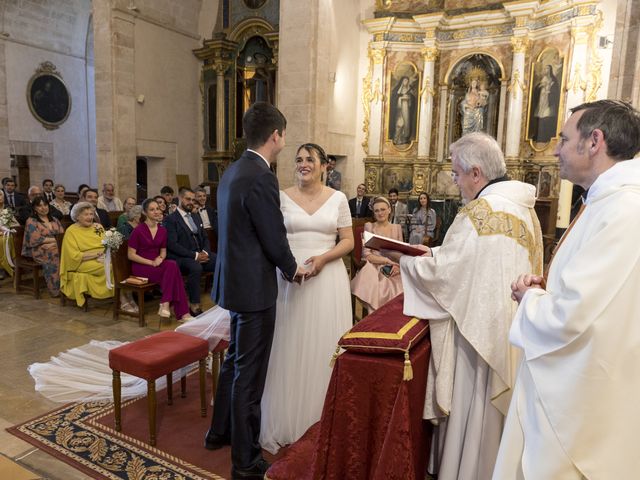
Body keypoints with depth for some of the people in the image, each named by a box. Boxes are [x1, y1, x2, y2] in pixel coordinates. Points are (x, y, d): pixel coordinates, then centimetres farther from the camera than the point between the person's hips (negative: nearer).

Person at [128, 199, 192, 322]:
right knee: (172, 267, -29)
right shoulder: (138, 230, -9)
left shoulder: (162, 230, 8)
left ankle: (165, 305, -24)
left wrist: (160, 258, -7)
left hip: (157, 264, 5)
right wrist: (151, 262, -17)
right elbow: (131, 255, -8)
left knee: (172, 265, -30)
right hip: (140, 267, -5)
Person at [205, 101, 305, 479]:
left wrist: (285, 264, 14)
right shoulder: (261, 178, -21)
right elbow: (275, 240, -18)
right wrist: (293, 269, 1)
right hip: (254, 285, -10)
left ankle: (221, 430, 42)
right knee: (249, 373, 3)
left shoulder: (233, 171, 8)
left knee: (235, 360, 24)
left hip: (235, 279, 10)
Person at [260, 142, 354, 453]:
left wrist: (323, 258, -14)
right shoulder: (282, 197, 4)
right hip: (289, 278, 0)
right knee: (290, 348, 5)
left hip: (328, 280, 0)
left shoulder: (338, 198, 4)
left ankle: (324, 420, 23)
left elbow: (348, 241, 3)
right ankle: (287, 420, 21)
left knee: (324, 348, 6)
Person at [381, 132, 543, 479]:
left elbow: (443, 271, -20)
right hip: (511, 331, 9)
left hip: (480, 331, -9)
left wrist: (401, 258, -5)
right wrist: (433, 252, 11)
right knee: (496, 409, 22)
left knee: (471, 410, 9)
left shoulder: (478, 212, -22)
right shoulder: (523, 207, 6)